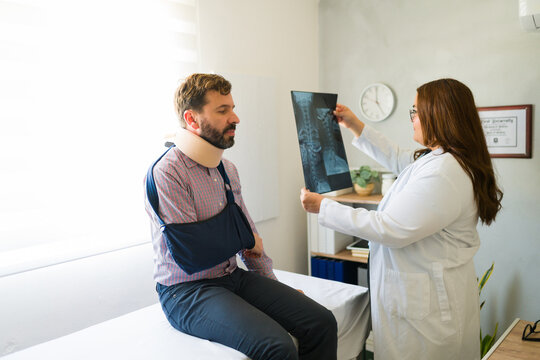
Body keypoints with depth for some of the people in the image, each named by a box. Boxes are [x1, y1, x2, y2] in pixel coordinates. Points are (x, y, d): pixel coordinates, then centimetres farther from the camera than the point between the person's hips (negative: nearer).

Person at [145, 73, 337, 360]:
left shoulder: (227, 169, 10)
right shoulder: (166, 173, -16)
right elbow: (191, 255, -23)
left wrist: (273, 287, 15)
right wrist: (245, 238, -8)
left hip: (235, 278, 7)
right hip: (187, 291, -7)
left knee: (321, 322, -7)